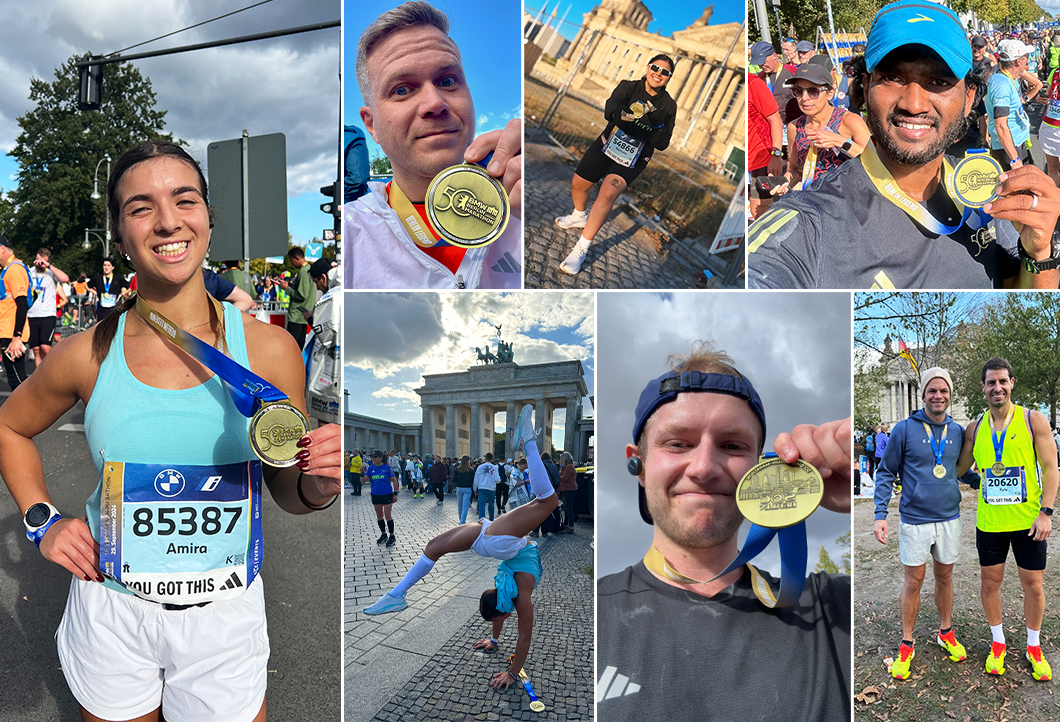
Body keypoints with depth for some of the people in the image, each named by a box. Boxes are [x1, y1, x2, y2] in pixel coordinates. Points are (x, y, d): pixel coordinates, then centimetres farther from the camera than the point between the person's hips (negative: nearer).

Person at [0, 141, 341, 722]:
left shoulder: (269, 351, -13)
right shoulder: (87, 355, -10)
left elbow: (286, 491, -2)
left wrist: (316, 485, -23)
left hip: (225, 620, -1)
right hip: (111, 612, 1)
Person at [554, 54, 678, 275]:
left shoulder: (668, 106, -5)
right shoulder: (628, 87, -6)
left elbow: (662, 144, -10)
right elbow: (610, 108, -26)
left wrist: (656, 125, -31)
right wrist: (622, 114, -50)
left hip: (633, 158, -3)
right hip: (607, 144, 3)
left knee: (608, 193, -24)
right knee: (578, 183, 9)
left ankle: (581, 249, -19)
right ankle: (580, 216, 45)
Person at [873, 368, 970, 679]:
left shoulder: (957, 431, 3)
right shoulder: (904, 429, -8)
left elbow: (964, 469, 18)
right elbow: (886, 473, -4)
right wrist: (880, 515, -11)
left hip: (949, 518, 3)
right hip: (914, 520, -3)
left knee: (944, 577, 16)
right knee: (913, 582, 4)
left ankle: (946, 632, 35)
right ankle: (906, 644, 17)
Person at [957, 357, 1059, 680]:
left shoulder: (1034, 421, -6)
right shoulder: (975, 429, 1)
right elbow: (958, 469, 13)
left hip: (1028, 521, -2)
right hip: (989, 522, 2)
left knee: (1033, 585, 8)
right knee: (990, 583, 10)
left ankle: (1033, 647, 28)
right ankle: (997, 643, 29)